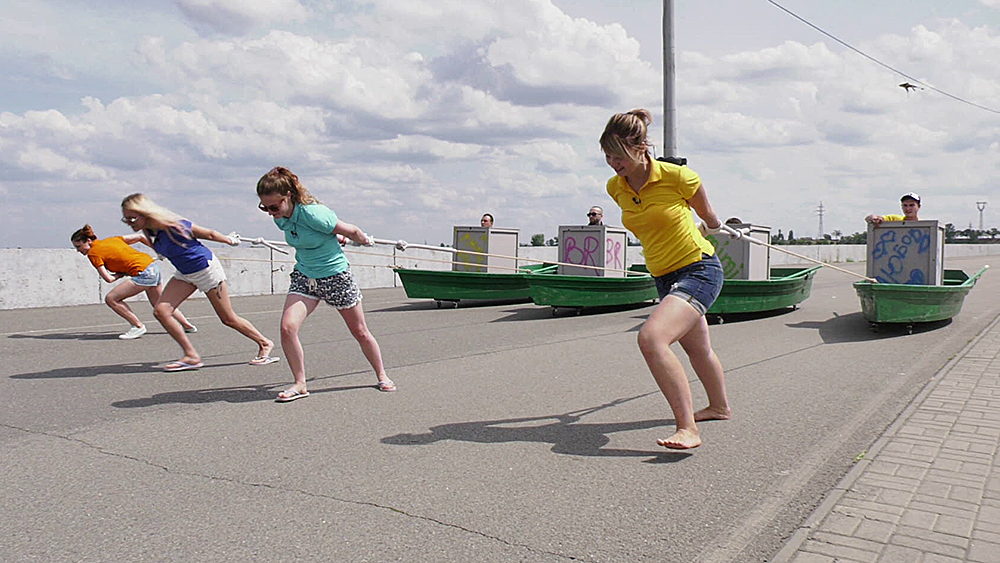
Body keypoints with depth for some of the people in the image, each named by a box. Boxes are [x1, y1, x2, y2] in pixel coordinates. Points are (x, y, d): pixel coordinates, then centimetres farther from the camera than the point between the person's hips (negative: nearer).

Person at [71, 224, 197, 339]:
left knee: (111, 299, -6)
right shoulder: (111, 239, 14)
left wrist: (121, 274, 7)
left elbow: (109, 279, -12)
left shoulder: (93, 253, -6)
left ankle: (138, 326, -1)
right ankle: (187, 325, 34)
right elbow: (138, 237, 17)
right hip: (153, 265, 9)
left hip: (144, 273, -9)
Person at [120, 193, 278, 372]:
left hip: (206, 269, -7)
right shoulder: (149, 232, -10)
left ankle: (265, 344, 24)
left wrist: (231, 240, -2)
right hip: (184, 274, 7)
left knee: (228, 319, 3)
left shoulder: (174, 226, -32)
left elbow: (209, 234, -14)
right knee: (160, 311, -11)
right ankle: (191, 356, -2)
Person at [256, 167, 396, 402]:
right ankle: (300, 384, 3)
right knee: (287, 327, -15)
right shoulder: (280, 217, -7)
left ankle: (382, 376, 31)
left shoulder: (312, 213, -29)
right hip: (304, 277, 5)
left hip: (336, 275, -5)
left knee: (360, 332, 9)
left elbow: (353, 231, -15)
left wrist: (366, 241, 4)